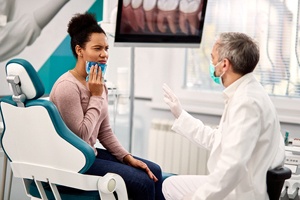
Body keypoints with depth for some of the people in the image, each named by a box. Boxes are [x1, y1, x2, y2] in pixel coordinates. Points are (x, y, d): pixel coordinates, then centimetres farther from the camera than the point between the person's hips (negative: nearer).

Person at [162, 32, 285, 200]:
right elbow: (216, 140, 15)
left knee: (171, 186, 6)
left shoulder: (246, 102, -25)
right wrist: (180, 115, 21)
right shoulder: (244, 94, 8)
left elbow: (232, 166, -33)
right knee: (171, 185, 20)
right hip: (238, 185, 9)